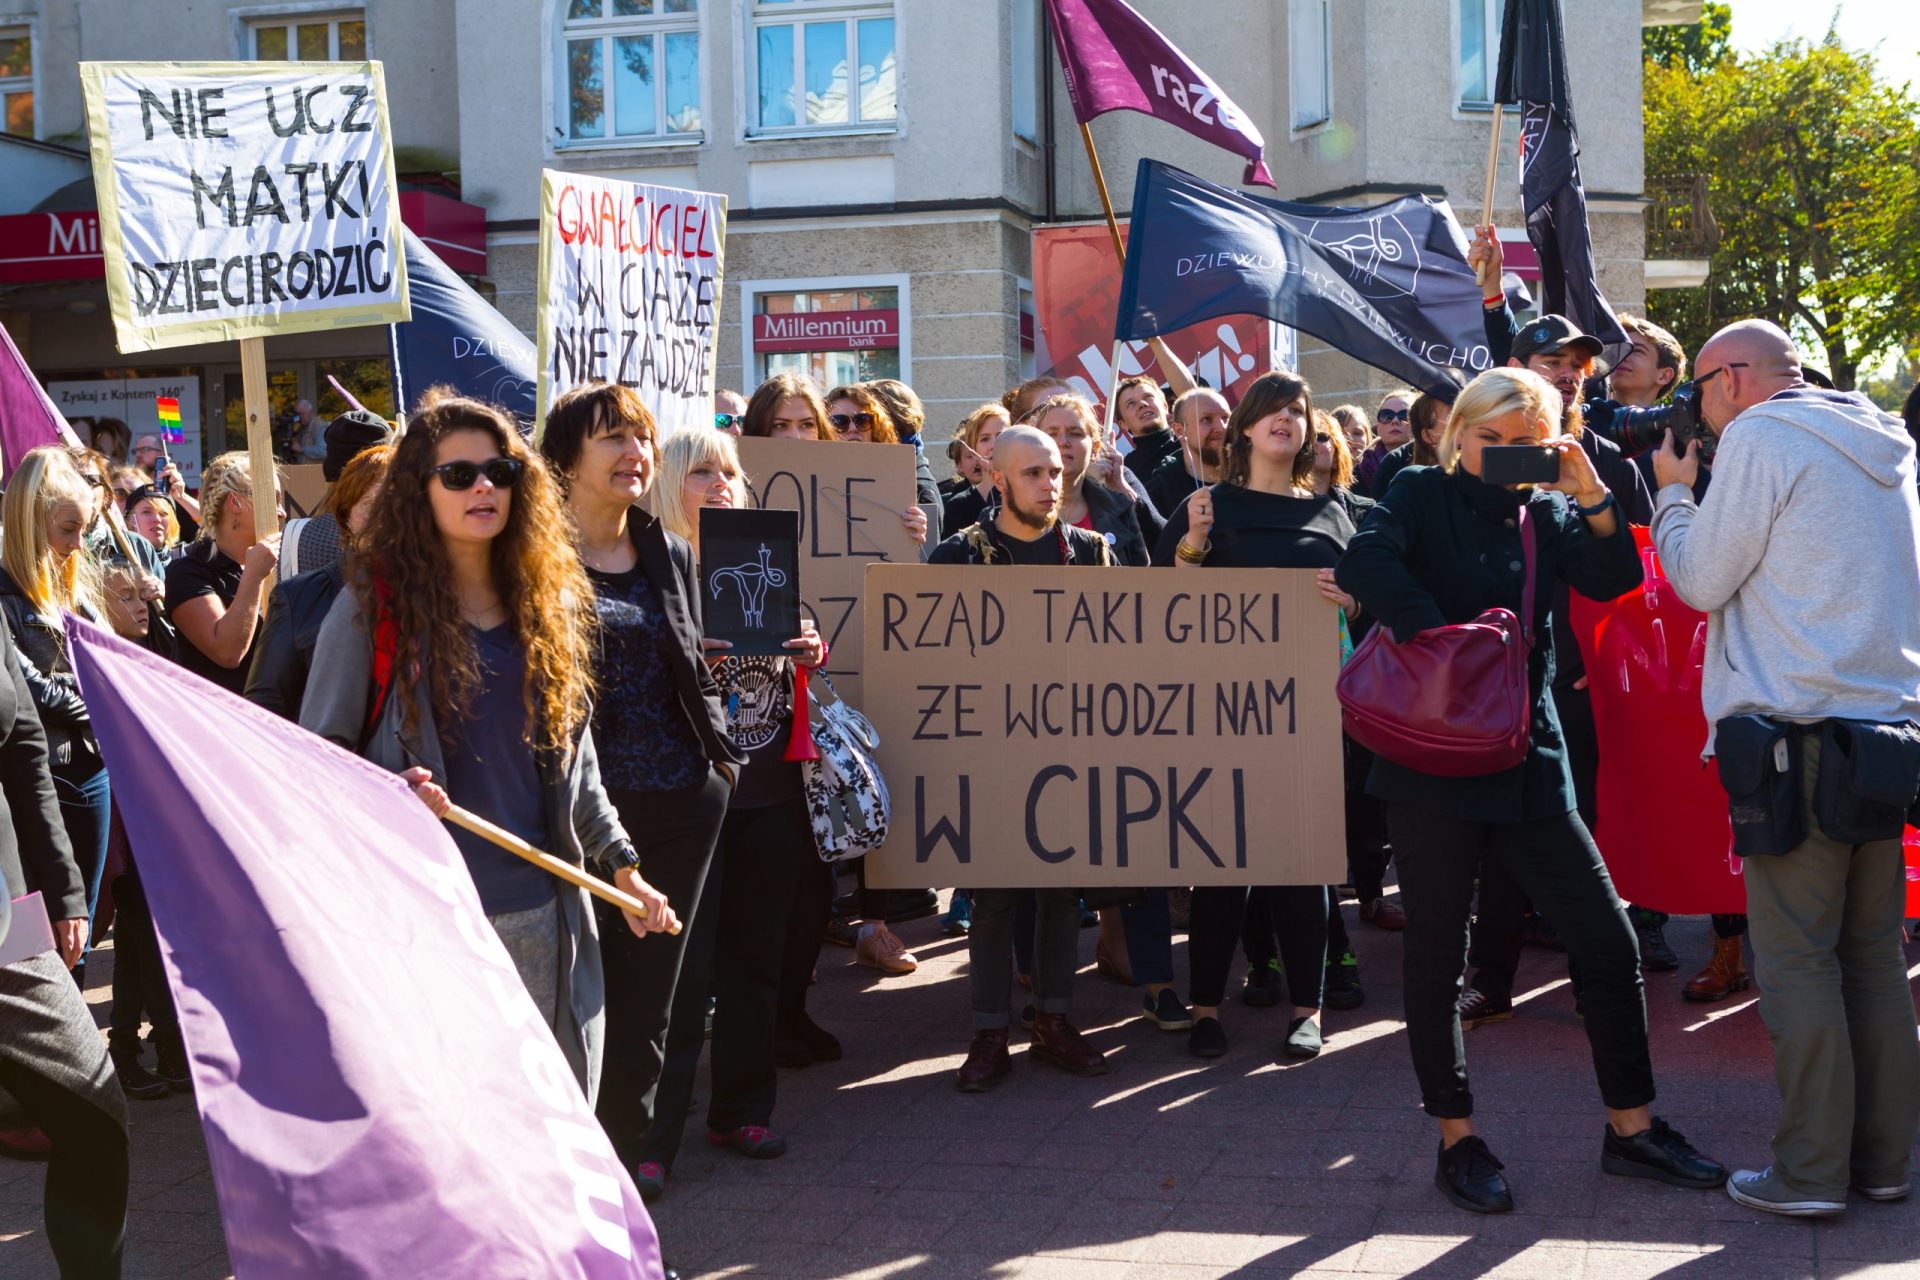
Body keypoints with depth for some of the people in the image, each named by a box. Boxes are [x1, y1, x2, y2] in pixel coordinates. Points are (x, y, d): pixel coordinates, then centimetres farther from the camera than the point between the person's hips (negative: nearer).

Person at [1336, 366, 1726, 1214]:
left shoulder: (1547, 514, 13)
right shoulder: (1425, 494, 0)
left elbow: (1614, 581, -3)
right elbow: (1364, 563, -20)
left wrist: (1592, 495, -14)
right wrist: (1446, 635, -27)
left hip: (1527, 757, 4)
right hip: (1434, 756, -4)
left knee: (1608, 939, 4)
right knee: (1436, 954, 3)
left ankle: (1630, 1128, 19)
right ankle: (1456, 1142, 17)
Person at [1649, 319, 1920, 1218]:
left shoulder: (1759, 436, -6)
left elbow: (1701, 581, -5)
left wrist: (1672, 493, 11)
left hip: (1799, 733, -7)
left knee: (1797, 957, -1)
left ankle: (1810, 1172, 3)